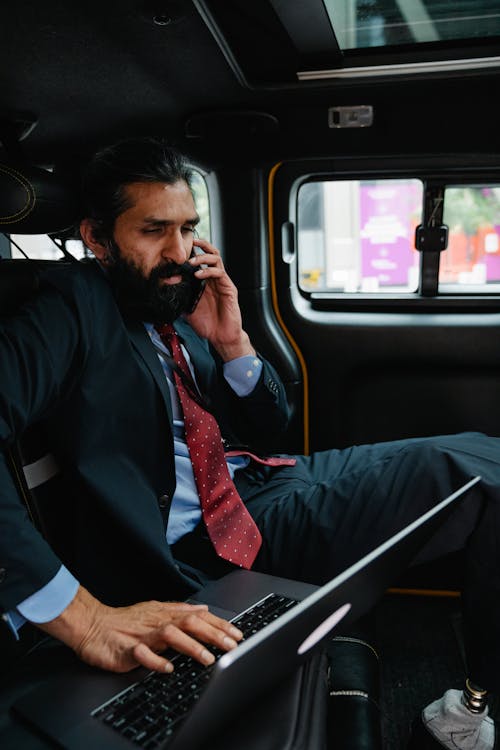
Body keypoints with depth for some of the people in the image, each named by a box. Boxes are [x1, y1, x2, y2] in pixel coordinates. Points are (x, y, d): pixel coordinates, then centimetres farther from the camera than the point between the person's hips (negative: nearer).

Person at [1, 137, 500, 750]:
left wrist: (231, 342, -4)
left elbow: (268, 430, 14)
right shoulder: (74, 308, -9)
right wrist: (82, 616, -33)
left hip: (270, 482, 8)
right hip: (200, 545, -8)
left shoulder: (187, 306, 11)